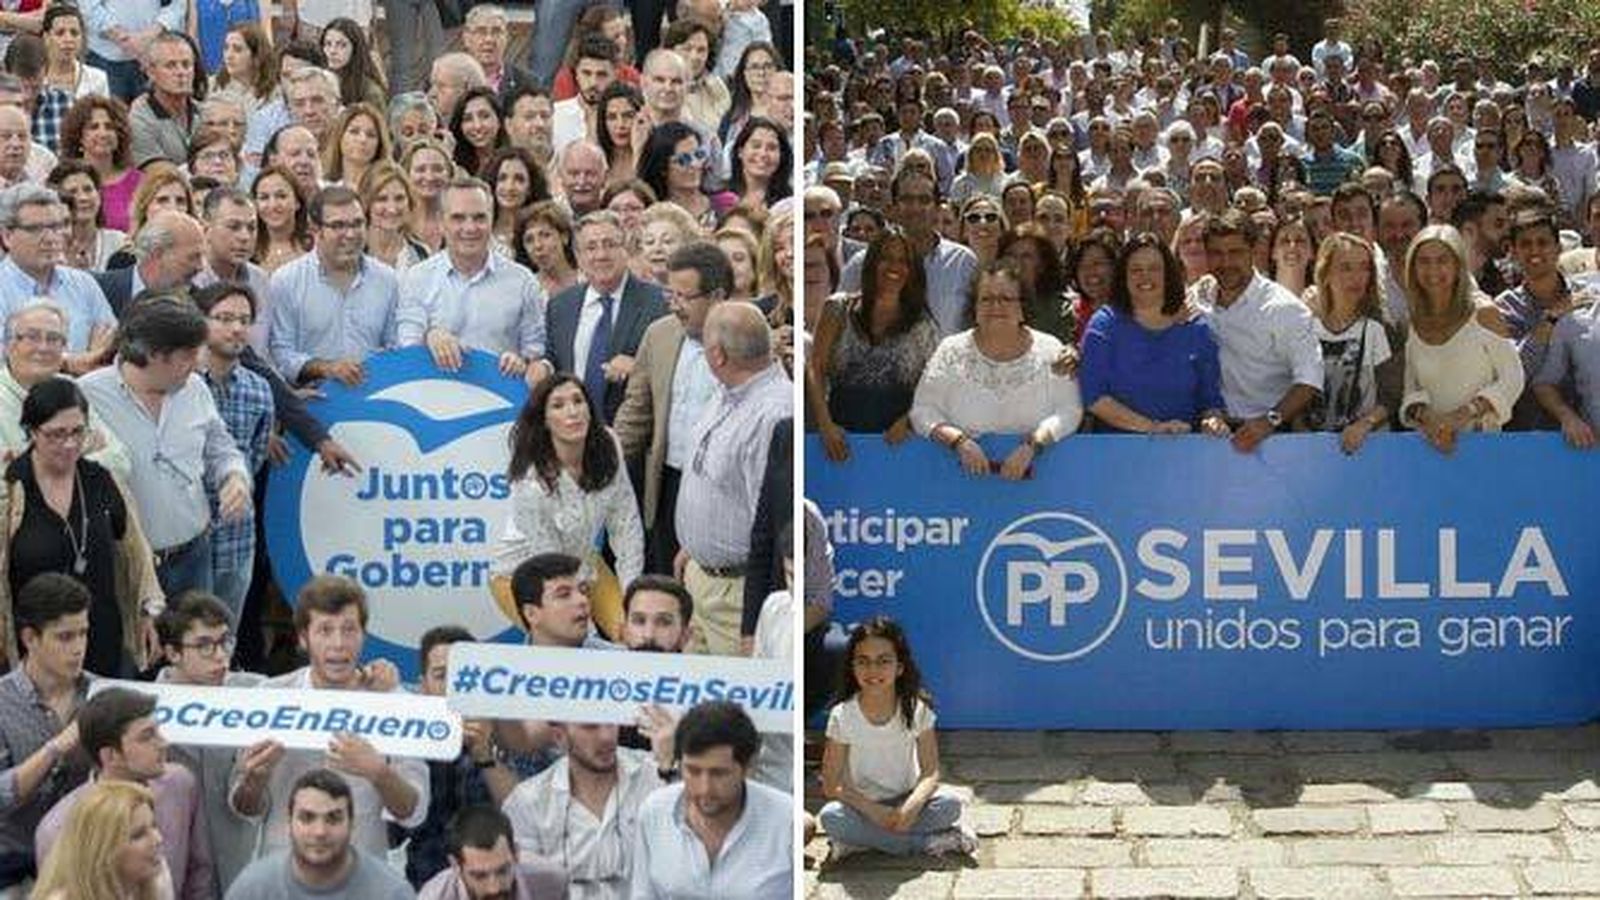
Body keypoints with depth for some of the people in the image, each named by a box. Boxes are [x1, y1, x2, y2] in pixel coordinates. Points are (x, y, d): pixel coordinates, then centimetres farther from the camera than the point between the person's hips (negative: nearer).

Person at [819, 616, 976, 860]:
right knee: (832, 817, -33)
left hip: (904, 803, 1)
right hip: (862, 805, 0)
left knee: (950, 804, -26)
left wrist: (911, 807, -29)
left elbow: (930, 772, -9)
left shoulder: (917, 710, -8)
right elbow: (831, 785, -11)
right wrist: (875, 812, -25)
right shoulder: (842, 716, -11)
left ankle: (861, 842, -20)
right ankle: (932, 842, -25)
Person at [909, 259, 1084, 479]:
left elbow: (1069, 411, -1)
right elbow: (923, 411, 1)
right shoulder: (951, 351, 5)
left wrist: (1032, 445, -17)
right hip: (965, 473, 0)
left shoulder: (1049, 351, 4)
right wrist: (959, 441, -16)